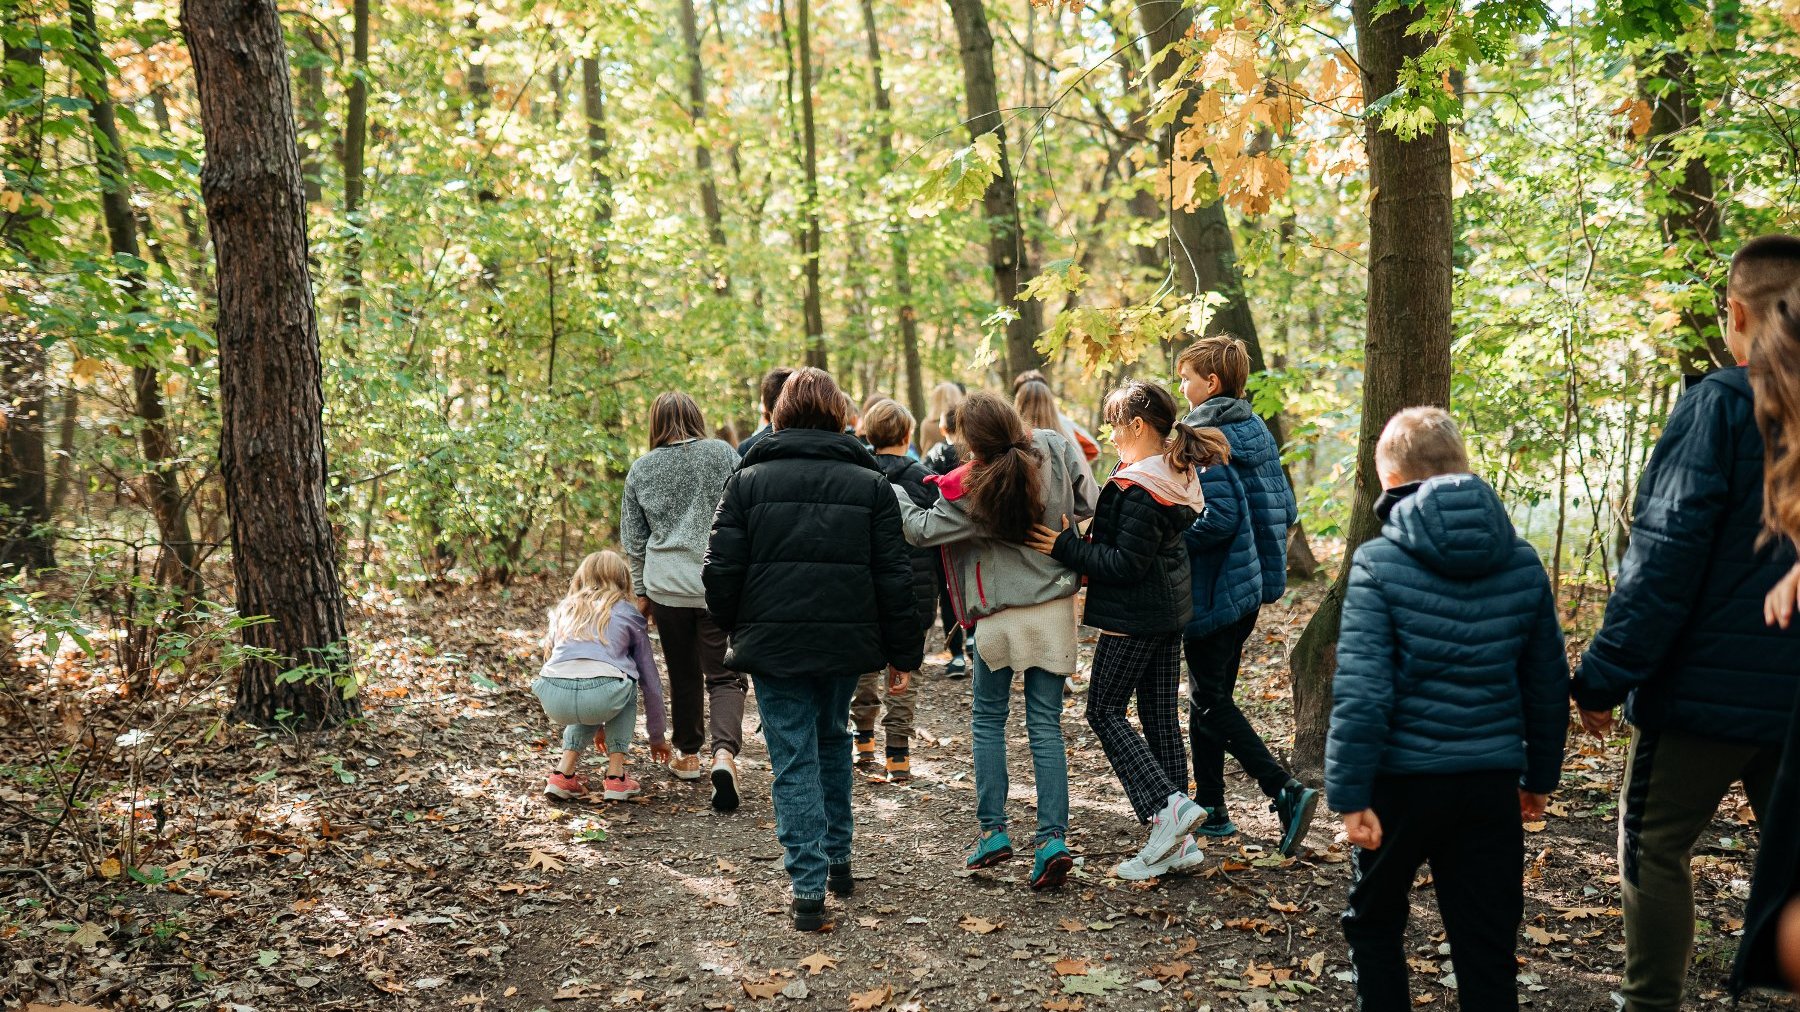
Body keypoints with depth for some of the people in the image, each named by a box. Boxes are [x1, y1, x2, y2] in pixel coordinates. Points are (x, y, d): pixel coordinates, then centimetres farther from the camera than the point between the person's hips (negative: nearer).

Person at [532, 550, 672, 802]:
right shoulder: (627, 614, 23)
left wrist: (593, 727, 52)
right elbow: (650, 680, 28)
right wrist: (657, 736, 41)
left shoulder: (564, 609, 31)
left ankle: (564, 774, 18)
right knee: (626, 685, 33)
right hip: (602, 695, -3)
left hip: (553, 697, 3)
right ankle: (615, 776, 22)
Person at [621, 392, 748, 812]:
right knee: (723, 674, 0)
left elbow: (634, 538, 11)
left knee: (683, 674, 17)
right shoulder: (722, 454, 0)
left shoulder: (641, 468, 7)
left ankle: (688, 755, 26)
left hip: (667, 585, 2)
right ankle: (725, 751, -21)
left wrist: (641, 589, 20)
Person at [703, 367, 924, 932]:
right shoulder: (870, 483, 2)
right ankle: (837, 861, 30)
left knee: (794, 759, 2)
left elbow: (721, 571, -3)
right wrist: (902, 655, 7)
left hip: (773, 644, -2)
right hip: (846, 641, 2)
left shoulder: (749, 480, -1)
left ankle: (809, 888, -3)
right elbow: (895, 578, 0)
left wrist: (737, 630, 14)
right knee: (833, 741, 22)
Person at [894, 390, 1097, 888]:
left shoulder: (972, 488, -18)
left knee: (988, 720, 14)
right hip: (1056, 608, 4)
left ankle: (993, 832, 11)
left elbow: (923, 529, -10)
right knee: (1046, 724, 7)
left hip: (1001, 614, -3)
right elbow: (1089, 505, 1)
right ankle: (1053, 838, -1)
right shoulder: (1056, 448, -7)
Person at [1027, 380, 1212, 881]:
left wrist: (1067, 548, -17)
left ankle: (1168, 806, -8)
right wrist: (1086, 557, 16)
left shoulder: (1139, 489, -21)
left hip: (1134, 616, -9)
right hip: (1171, 610, 10)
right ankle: (1178, 842, 15)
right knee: (1160, 716, 12)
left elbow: (1126, 564, -22)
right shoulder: (1178, 478, 10)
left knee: (1104, 710, 3)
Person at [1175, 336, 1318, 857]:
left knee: (1209, 701, 0)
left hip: (1214, 589, -9)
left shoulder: (1202, 435, -16)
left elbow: (1222, 514, -25)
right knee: (1212, 695, 16)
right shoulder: (1257, 431, 10)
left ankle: (1285, 790, -10)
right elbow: (1286, 509, 12)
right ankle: (1210, 808, 22)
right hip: (1251, 583, 9)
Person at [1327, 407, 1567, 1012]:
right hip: (1492, 781, 3)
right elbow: (1548, 683, 10)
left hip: (1403, 780, -3)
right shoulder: (1522, 563, 2)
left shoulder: (1379, 562, -11)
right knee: (1487, 948, 11)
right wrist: (1540, 776, 21)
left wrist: (1350, 793, -12)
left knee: (1374, 923, 19)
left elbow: (1361, 690, -17)